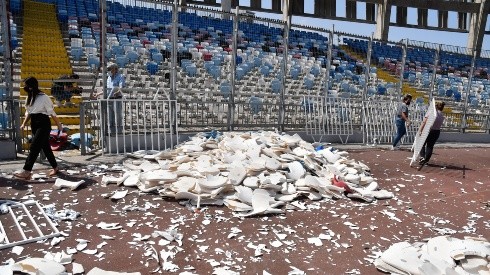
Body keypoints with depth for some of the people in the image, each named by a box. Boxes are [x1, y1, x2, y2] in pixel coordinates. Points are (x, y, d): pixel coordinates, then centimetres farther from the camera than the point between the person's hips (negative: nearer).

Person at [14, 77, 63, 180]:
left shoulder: (44, 97, -12)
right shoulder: (29, 98, 11)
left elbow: (52, 113, -8)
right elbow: (28, 113, 18)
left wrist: (59, 125, -2)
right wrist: (24, 124, 7)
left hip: (43, 124, -8)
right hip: (34, 124, 8)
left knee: (34, 146, -13)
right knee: (45, 147, 12)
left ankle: (26, 172, -14)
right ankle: (55, 167, 24)